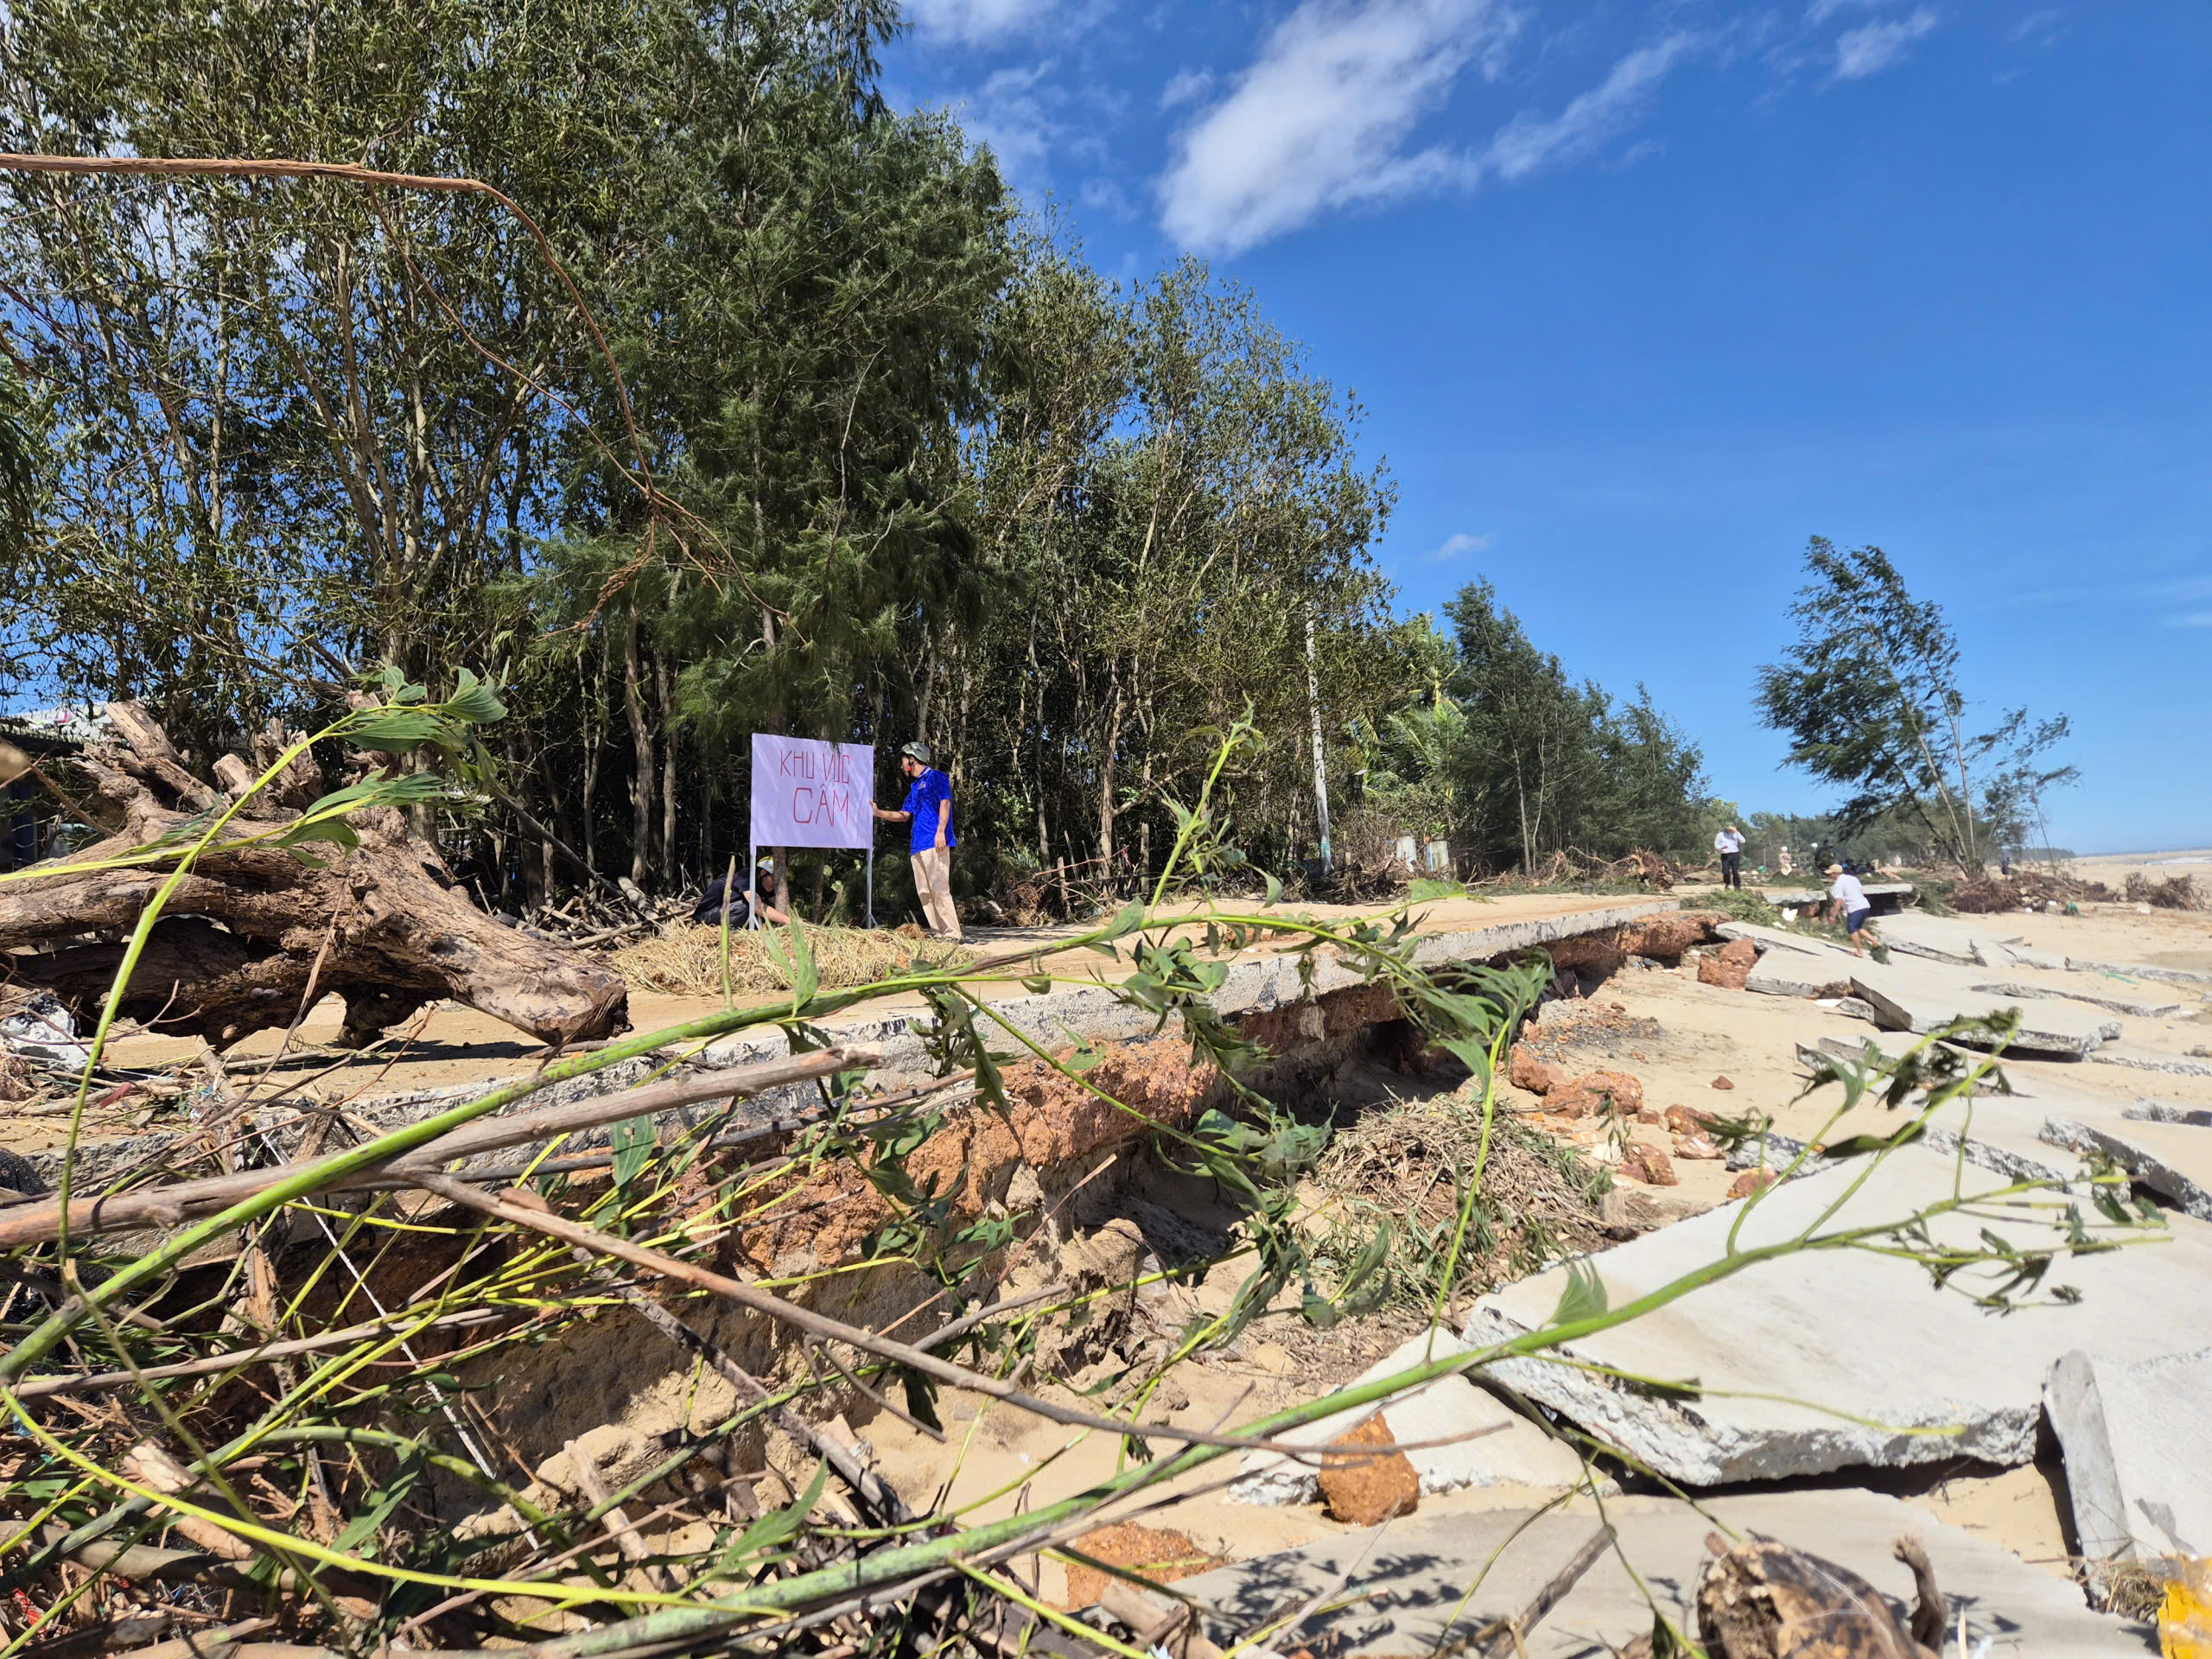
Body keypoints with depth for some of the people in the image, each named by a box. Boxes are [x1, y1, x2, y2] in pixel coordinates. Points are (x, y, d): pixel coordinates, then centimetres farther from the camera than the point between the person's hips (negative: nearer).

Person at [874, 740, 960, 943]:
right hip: (918, 844, 9)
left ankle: (952, 934, -16)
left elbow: (945, 803, -10)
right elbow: (904, 815, 29)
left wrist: (941, 831, -21)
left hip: (935, 843, -9)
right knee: (924, 891, 4)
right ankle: (938, 933, 6)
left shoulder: (936, 777, 2)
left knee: (939, 888, -15)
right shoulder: (914, 786, 26)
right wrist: (879, 813, 19)